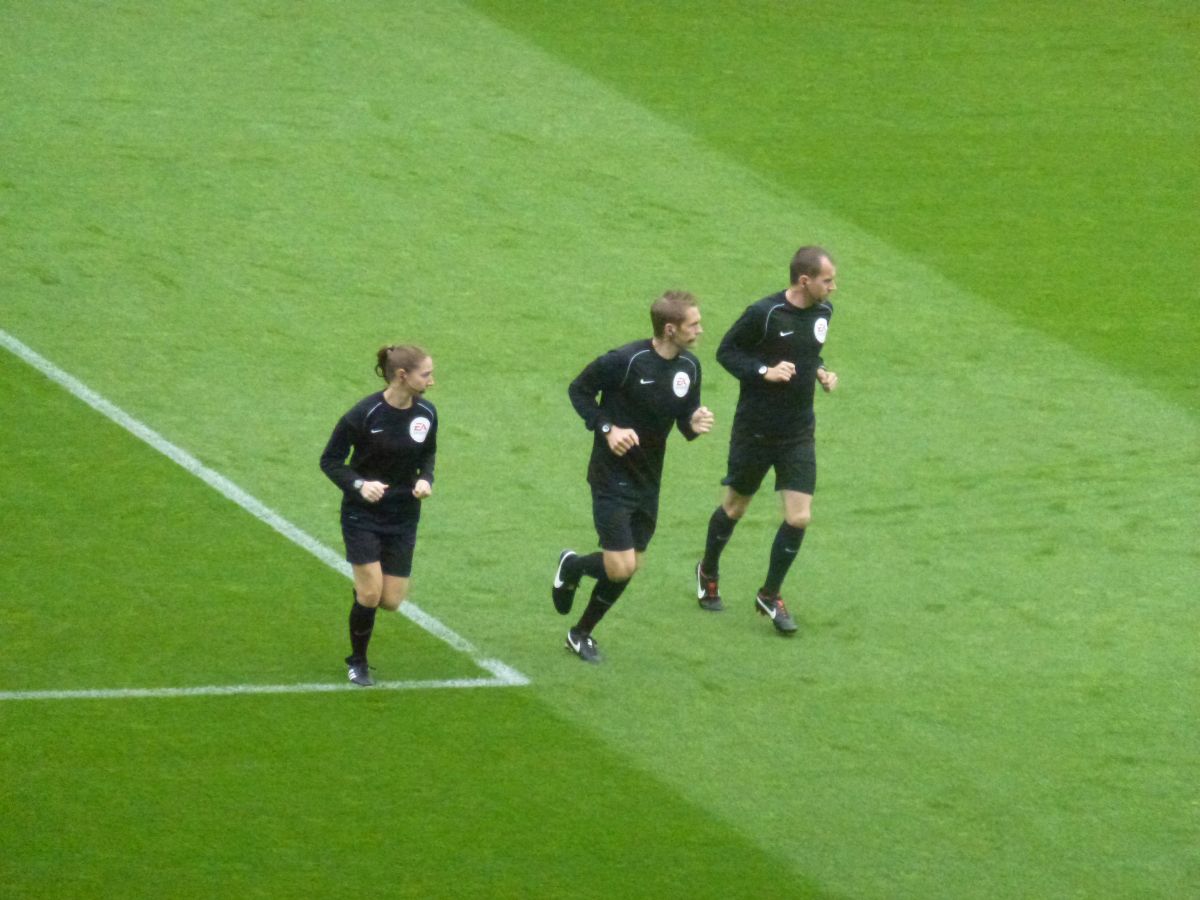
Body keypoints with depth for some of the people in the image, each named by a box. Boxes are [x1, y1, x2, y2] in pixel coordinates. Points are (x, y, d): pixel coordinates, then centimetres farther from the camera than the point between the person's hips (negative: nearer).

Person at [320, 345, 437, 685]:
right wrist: (359, 484, -26)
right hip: (362, 515, -4)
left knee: (392, 601, 1)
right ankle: (357, 663, 15)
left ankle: (364, 586, 39)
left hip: (403, 517, 4)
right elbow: (330, 460, -10)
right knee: (370, 595, -10)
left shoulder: (426, 414, -5)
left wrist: (426, 478, -7)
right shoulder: (364, 414, -19)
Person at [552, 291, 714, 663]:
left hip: (648, 479, 7)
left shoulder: (689, 367, -1)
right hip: (612, 475, -7)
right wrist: (607, 429, -20)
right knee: (620, 568, -11)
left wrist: (694, 424, -13)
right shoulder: (625, 361, -20)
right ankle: (571, 566, 22)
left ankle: (582, 633, 32)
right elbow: (579, 389, -8)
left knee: (628, 565, 12)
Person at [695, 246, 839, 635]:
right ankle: (708, 573, 42)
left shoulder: (822, 312, 1)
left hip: (798, 434, 5)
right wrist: (765, 371, -24)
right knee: (735, 508, 14)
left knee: (799, 518, -4)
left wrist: (820, 371, -1)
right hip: (755, 430, -5)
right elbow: (726, 351, -10)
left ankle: (770, 595, 15)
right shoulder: (764, 314, -19)